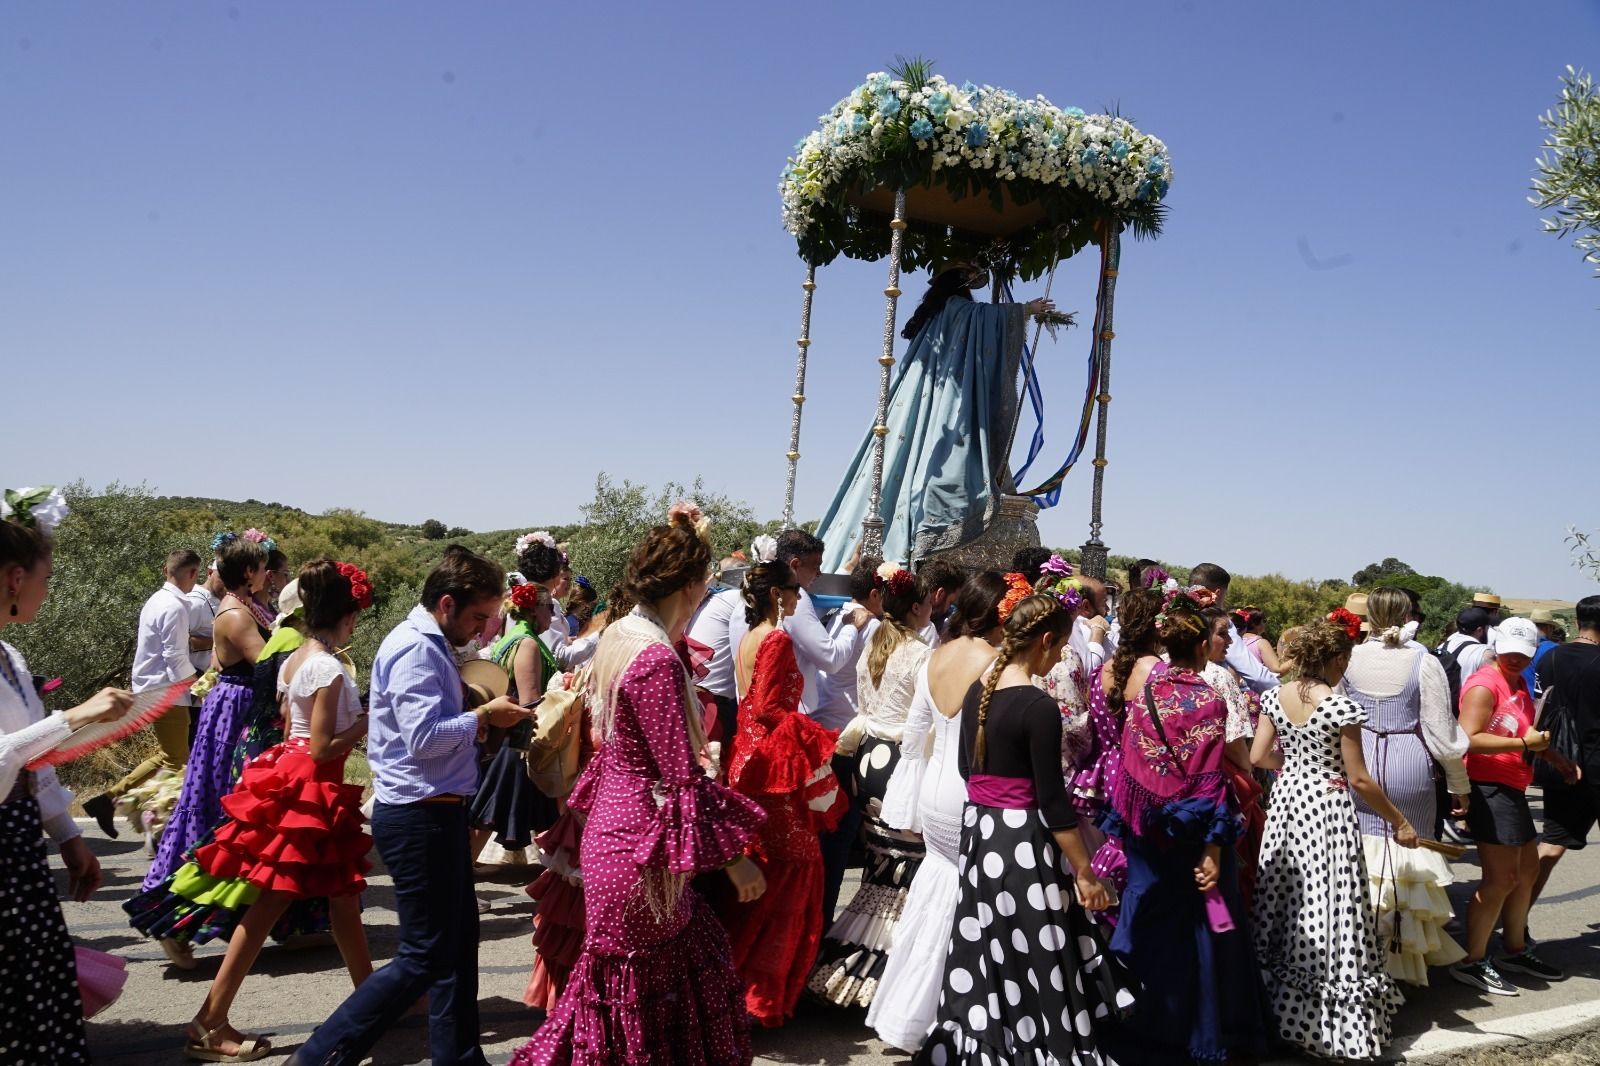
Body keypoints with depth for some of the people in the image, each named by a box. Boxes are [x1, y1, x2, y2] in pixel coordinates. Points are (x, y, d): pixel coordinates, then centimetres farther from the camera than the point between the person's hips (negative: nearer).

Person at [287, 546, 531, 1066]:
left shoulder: (431, 644, 13)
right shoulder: (415, 648, -19)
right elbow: (424, 738, -27)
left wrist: (476, 719, 4)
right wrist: (482, 717, -16)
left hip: (435, 810, 11)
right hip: (419, 816, -11)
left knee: (459, 939, 17)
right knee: (424, 956, -2)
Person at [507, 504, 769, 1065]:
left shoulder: (617, 636, 4)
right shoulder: (657, 661, -24)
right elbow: (682, 779, -22)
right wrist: (733, 855, -16)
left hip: (613, 824, 9)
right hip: (642, 842, -9)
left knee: (698, 951, 17)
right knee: (635, 992, 6)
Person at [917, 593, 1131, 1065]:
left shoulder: (976, 691, 4)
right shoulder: (1039, 707, -18)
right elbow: (1051, 800, -17)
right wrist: (1084, 872, -11)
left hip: (977, 829, 8)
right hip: (1021, 838, -8)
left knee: (985, 953, 17)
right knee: (1033, 962, 4)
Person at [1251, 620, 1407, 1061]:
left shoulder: (1275, 697, 0)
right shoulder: (1341, 706, -16)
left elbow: (1258, 756, 2)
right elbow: (1358, 780, -12)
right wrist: (1399, 822, -2)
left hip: (1286, 801, 6)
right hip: (1327, 808, -6)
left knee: (1288, 901, 15)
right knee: (1330, 909, 2)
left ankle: (1285, 1009, 26)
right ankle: (1339, 1021, 11)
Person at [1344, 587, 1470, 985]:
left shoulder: (1348, 658, -3)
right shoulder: (1424, 663, -6)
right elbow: (1441, 732, -3)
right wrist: (1459, 784, 9)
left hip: (1356, 761, 1)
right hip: (1409, 765, -1)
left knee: (1361, 852, 10)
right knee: (1408, 848, 11)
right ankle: (1403, 956, 20)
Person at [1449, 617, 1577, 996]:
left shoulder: (1519, 686, 16)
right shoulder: (1485, 684, -15)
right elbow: (1469, 740, -25)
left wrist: (1553, 756, 17)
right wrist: (1524, 743, -26)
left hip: (1512, 790, 10)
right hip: (1489, 788, -10)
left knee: (1527, 871, 19)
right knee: (1501, 878, -9)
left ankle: (1515, 950, 34)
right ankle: (1471, 962, -1)